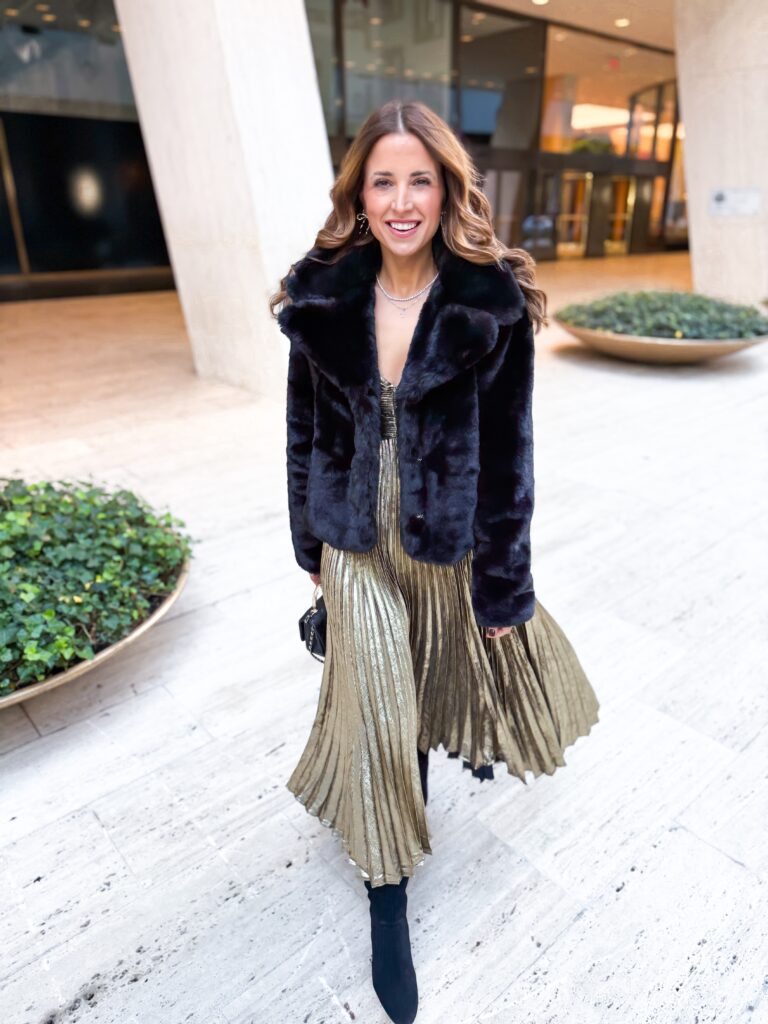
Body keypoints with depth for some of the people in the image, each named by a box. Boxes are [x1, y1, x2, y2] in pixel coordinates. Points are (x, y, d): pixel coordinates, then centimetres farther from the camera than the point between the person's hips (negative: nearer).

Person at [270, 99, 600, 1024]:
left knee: (465, 663, 23)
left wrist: (502, 584, -8)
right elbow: (305, 428, 3)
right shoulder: (322, 297, -4)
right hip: (359, 543, 1)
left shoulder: (495, 303, -12)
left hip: (454, 539, -1)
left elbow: (509, 452, -10)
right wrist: (311, 544, 7)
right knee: (378, 712, 9)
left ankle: (465, 735, 63)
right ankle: (387, 891, 31)